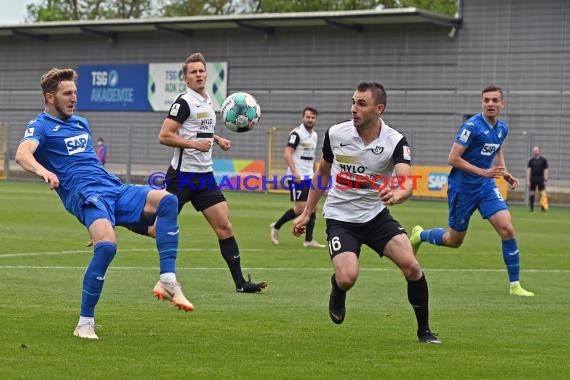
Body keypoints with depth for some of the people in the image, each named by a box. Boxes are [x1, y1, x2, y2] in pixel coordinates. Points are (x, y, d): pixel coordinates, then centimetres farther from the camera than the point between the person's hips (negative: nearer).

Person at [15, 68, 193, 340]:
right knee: (107, 244, -33)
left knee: (167, 200, -18)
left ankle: (167, 281, -21)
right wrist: (41, 169, -40)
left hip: (114, 188, 7)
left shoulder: (81, 123, 27)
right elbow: (22, 153, -18)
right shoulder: (41, 126, 3)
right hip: (85, 195, -7)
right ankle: (85, 323, -21)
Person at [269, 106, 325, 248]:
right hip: (297, 177, -8)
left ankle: (309, 240, 6)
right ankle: (275, 227, 9)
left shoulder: (314, 135, 14)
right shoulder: (297, 133, -11)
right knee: (300, 208, -10)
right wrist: (295, 172, -29)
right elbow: (287, 153, -19)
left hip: (309, 177, 8)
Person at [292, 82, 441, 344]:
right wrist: (307, 213, 12)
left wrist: (398, 194, -53)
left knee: (411, 266, -17)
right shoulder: (335, 134, -9)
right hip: (340, 219, 0)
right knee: (347, 277, -22)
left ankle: (424, 331, 4)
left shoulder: (395, 142, -14)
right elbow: (323, 172, 9)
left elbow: (407, 181, -29)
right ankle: (337, 291, 18)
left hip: (376, 215, 0)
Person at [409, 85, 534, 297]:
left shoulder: (502, 129, 3)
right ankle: (420, 235, 39)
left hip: (486, 186, 5)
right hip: (462, 187, -5)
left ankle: (514, 285, -7)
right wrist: (483, 172, -23)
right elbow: (453, 159, -20)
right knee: (454, 241, 8)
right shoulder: (472, 126, -19)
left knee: (507, 229, -13)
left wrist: (504, 172, 7)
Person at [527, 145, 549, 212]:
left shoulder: (543, 160, 3)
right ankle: (531, 208, 10)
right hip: (533, 178, 2)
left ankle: (543, 207, -5)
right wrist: (528, 180, -1)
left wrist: (545, 180, -5)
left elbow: (546, 170, 3)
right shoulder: (531, 160, 7)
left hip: (540, 179, -2)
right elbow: (528, 170, 6)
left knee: (542, 194, -7)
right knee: (531, 193, 4)